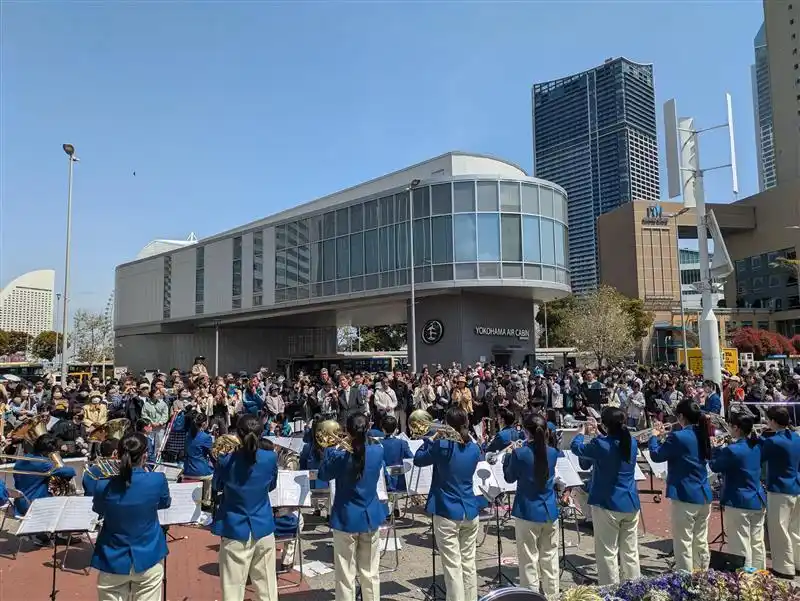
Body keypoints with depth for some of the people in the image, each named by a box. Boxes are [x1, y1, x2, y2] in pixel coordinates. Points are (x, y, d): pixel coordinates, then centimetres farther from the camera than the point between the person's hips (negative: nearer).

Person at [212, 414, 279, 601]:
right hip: (263, 528, 2)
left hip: (235, 529, -2)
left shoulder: (226, 460, -14)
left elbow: (217, 487, 6)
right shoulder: (271, 458, -10)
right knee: (267, 585, 14)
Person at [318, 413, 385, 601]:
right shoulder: (378, 451, -8)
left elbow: (323, 475, 1)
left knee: (346, 576, 7)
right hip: (371, 517, 4)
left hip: (346, 519, -3)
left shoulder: (340, 456, -18)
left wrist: (331, 449, 7)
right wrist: (365, 438, 14)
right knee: (370, 573, 16)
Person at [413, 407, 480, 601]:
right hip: (470, 512, 6)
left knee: (453, 567, 0)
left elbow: (418, 460, 0)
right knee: (469, 564, 15)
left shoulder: (442, 445, -14)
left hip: (447, 513, -6)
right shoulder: (474, 448, 3)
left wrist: (430, 440, 7)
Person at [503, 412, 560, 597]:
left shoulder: (520, 453, -15)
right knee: (550, 560, 16)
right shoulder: (553, 453, -1)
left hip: (528, 513, -5)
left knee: (529, 562, 4)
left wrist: (508, 455, 12)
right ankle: (552, 595, 26)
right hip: (550, 512, 5)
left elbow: (509, 478, 1)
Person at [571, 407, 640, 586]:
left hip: (607, 504, -6)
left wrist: (581, 433, 18)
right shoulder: (632, 443, 1)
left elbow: (577, 448, 1)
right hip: (631, 503, 6)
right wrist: (600, 436, 31)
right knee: (631, 552, 14)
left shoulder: (601, 444, -16)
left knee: (608, 553, 2)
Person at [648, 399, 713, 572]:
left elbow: (656, 456, -8)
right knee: (701, 542, 17)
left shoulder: (678, 437, -19)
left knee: (683, 544, 0)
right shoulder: (702, 435, 6)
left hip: (685, 496, -8)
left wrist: (654, 436, 6)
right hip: (704, 496, 8)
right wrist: (666, 436, 18)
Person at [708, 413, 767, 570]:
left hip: (739, 503, -8)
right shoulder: (757, 446, 3)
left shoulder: (732, 450, -21)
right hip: (759, 501, 8)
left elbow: (715, 466, -8)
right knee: (757, 543, 17)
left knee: (741, 547, -1)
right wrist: (722, 448, 15)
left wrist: (715, 448, 6)